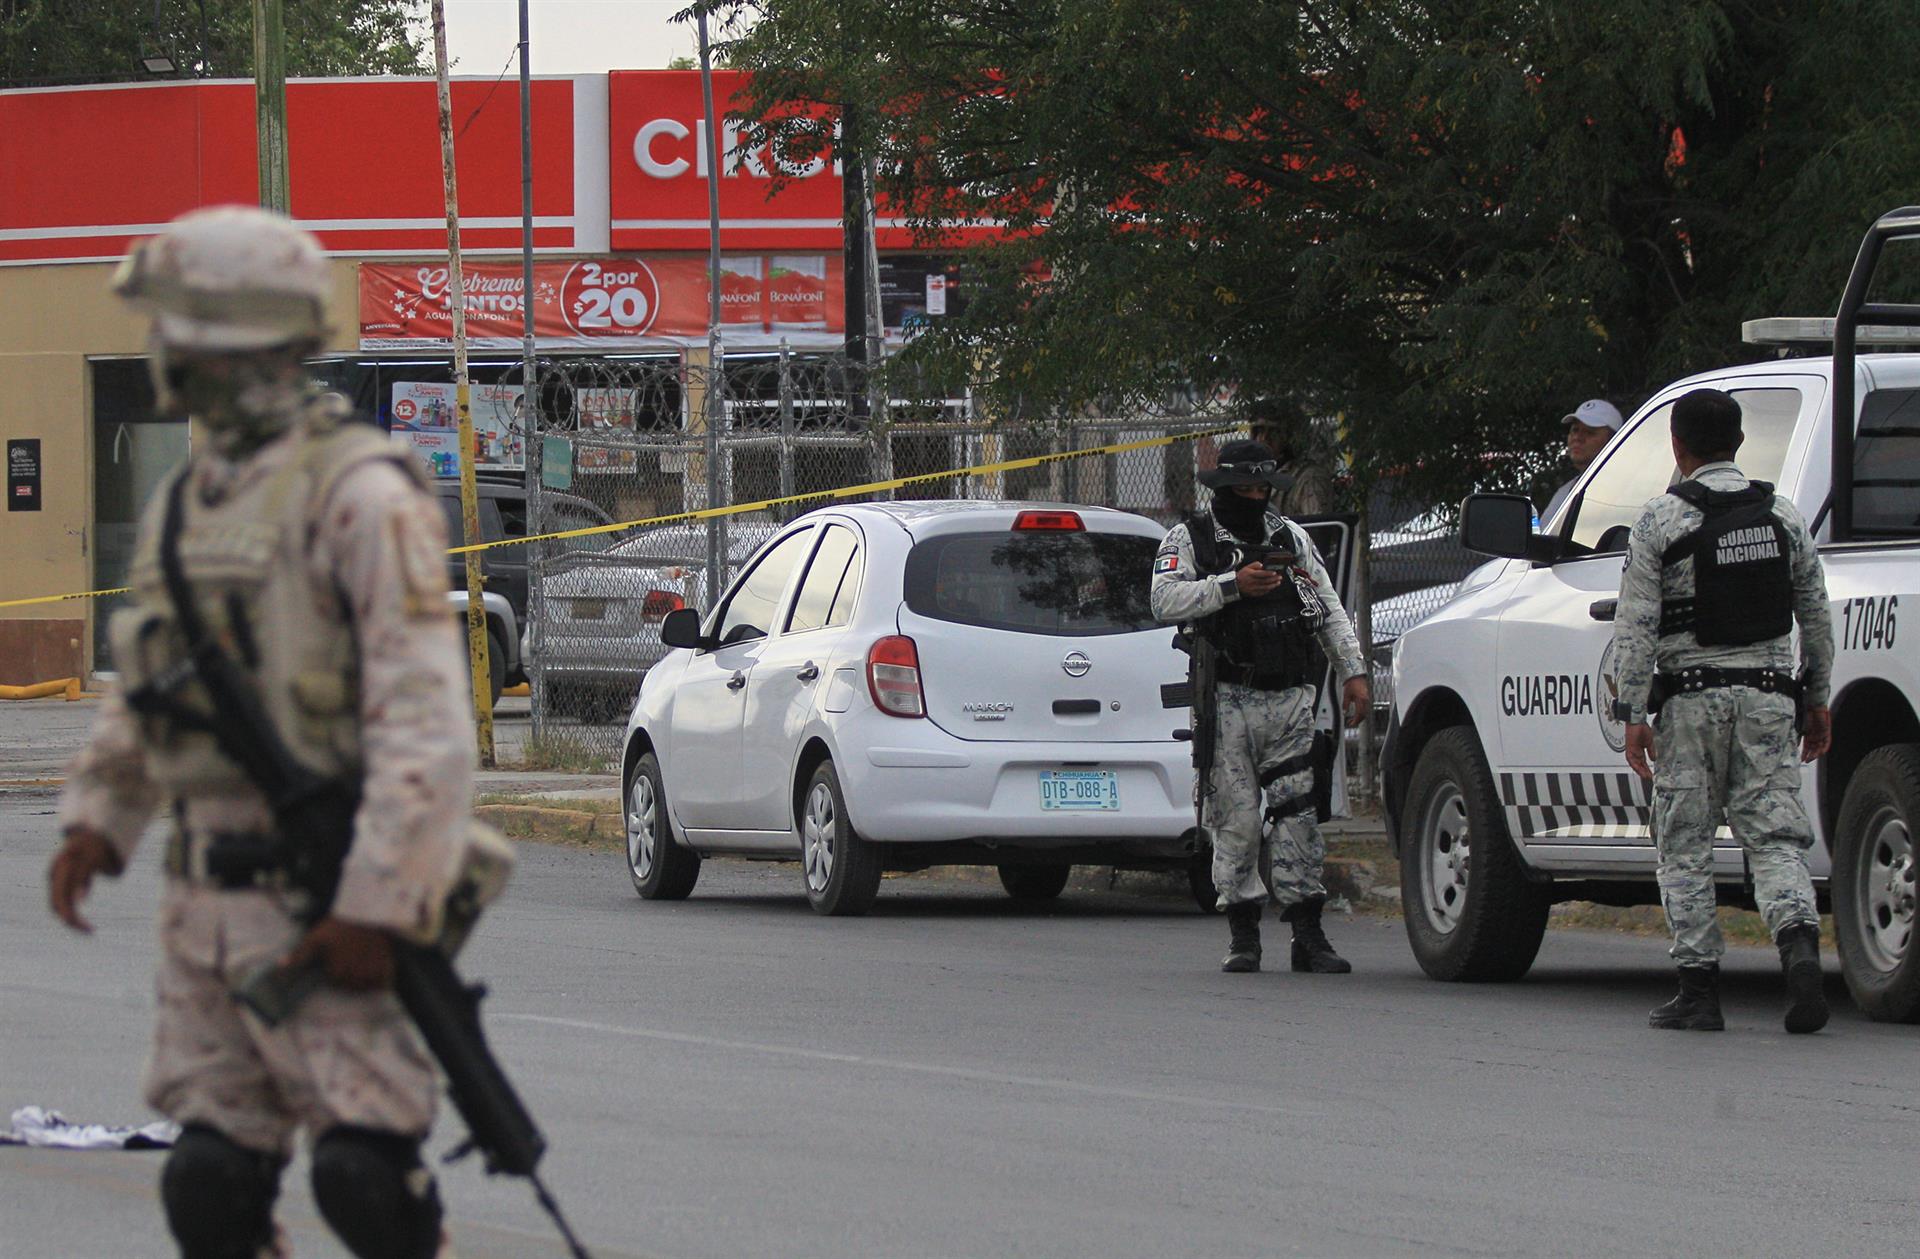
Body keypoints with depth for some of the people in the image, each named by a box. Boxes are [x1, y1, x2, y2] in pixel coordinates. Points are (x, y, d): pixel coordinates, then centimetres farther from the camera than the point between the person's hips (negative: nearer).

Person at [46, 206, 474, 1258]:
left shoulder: (357, 493, -11)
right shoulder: (184, 501, 16)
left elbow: (425, 718, -17)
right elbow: (140, 697, 27)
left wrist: (377, 904, -21)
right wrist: (97, 817, 12)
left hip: (319, 903, -8)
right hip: (203, 898, 8)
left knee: (361, 1170, -14)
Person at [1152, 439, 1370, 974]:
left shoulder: (1292, 538, 18)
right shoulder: (1188, 539, 6)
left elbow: (1330, 610, 19)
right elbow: (1164, 599, -10)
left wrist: (1353, 672, 10)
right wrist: (1232, 585, -17)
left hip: (1290, 701, 3)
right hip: (1228, 703, -3)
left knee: (1297, 813, -3)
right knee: (1236, 817, -4)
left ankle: (1309, 936, -3)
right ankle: (1243, 937, 3)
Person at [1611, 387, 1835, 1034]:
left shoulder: (1660, 521, -5)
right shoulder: (1783, 517, 7)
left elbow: (1635, 628, -9)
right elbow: (1817, 617, 12)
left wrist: (1633, 715, -6)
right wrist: (1816, 699, 21)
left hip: (1691, 698, -3)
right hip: (1767, 696, 3)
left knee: (1685, 848, 5)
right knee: (1775, 837, 1)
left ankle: (1699, 990, 3)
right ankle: (1800, 948, -23)